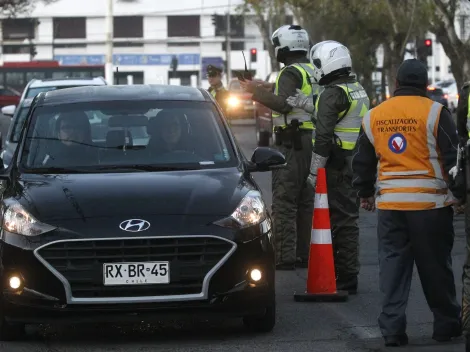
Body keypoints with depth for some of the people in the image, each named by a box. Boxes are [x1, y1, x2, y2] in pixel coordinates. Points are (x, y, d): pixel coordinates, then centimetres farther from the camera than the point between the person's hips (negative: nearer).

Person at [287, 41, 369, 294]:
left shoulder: (333, 94, -15)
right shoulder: (358, 90, 13)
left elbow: (324, 136, -18)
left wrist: (314, 170, -14)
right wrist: (306, 105, 24)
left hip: (337, 166, -9)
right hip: (357, 164, 9)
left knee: (341, 220, -6)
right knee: (348, 219, 15)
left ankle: (346, 279, -4)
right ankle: (347, 274, 23)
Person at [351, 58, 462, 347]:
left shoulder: (374, 117, 8)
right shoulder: (435, 113, -7)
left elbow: (362, 161, 18)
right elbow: (452, 158, -7)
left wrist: (365, 193, 31)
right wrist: (459, 193, 4)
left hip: (389, 204, 3)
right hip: (430, 203, -3)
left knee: (393, 265, 6)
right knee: (436, 268, 7)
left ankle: (392, 328, 1)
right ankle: (446, 324, 17)